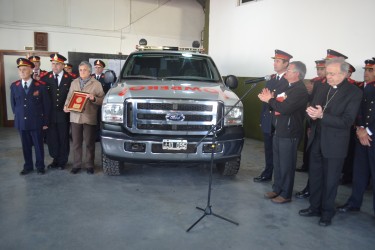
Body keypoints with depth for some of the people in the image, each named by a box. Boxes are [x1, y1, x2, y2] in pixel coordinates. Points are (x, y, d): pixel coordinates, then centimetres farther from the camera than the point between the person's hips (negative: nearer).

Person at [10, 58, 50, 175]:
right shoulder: (14, 86, 4)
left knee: (38, 145, 7)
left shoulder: (40, 86, -6)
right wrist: (17, 116, 10)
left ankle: (40, 166, 22)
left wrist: (45, 121, -4)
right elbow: (13, 103, 14)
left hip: (36, 122, -3)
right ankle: (28, 166, 27)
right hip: (21, 122, 3)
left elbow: (46, 105, -3)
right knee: (26, 145, 12)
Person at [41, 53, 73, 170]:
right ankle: (55, 159, 25)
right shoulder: (46, 77, 2)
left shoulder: (70, 78, -4)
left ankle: (62, 161, 23)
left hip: (64, 114, -2)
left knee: (63, 138, 9)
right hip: (50, 114, 2)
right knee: (52, 138, 9)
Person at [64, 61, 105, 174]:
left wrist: (94, 98, -19)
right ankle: (76, 165, 19)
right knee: (76, 143, 8)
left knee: (89, 143, 4)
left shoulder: (96, 84, 2)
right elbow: (69, 97, 17)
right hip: (75, 117, 3)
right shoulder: (74, 82, 14)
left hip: (89, 118, -3)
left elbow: (102, 100, -1)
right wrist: (66, 106, 0)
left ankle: (89, 165, 16)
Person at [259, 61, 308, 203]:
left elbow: (285, 108, -26)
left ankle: (286, 194, 16)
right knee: (277, 163, 16)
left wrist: (269, 100, -13)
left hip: (289, 133, -9)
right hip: (279, 131, 9)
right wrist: (270, 99, -2)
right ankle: (277, 189, 30)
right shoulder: (289, 87, 15)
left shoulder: (300, 90, -16)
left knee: (286, 165, 2)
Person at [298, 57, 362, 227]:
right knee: (315, 176, 15)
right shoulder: (322, 88, 7)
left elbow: (346, 121, -18)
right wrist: (312, 113, -15)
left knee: (330, 180, 9)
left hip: (335, 144, -5)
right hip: (316, 140, 5)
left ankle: (327, 212, 27)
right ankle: (315, 207, 33)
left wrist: (322, 115, -27)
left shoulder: (354, 93, -11)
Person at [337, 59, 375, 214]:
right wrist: (360, 129, -8)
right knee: (359, 172, 11)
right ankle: (354, 203, 23)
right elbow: (358, 110, 5)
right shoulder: (362, 88, 9)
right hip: (362, 136, 4)